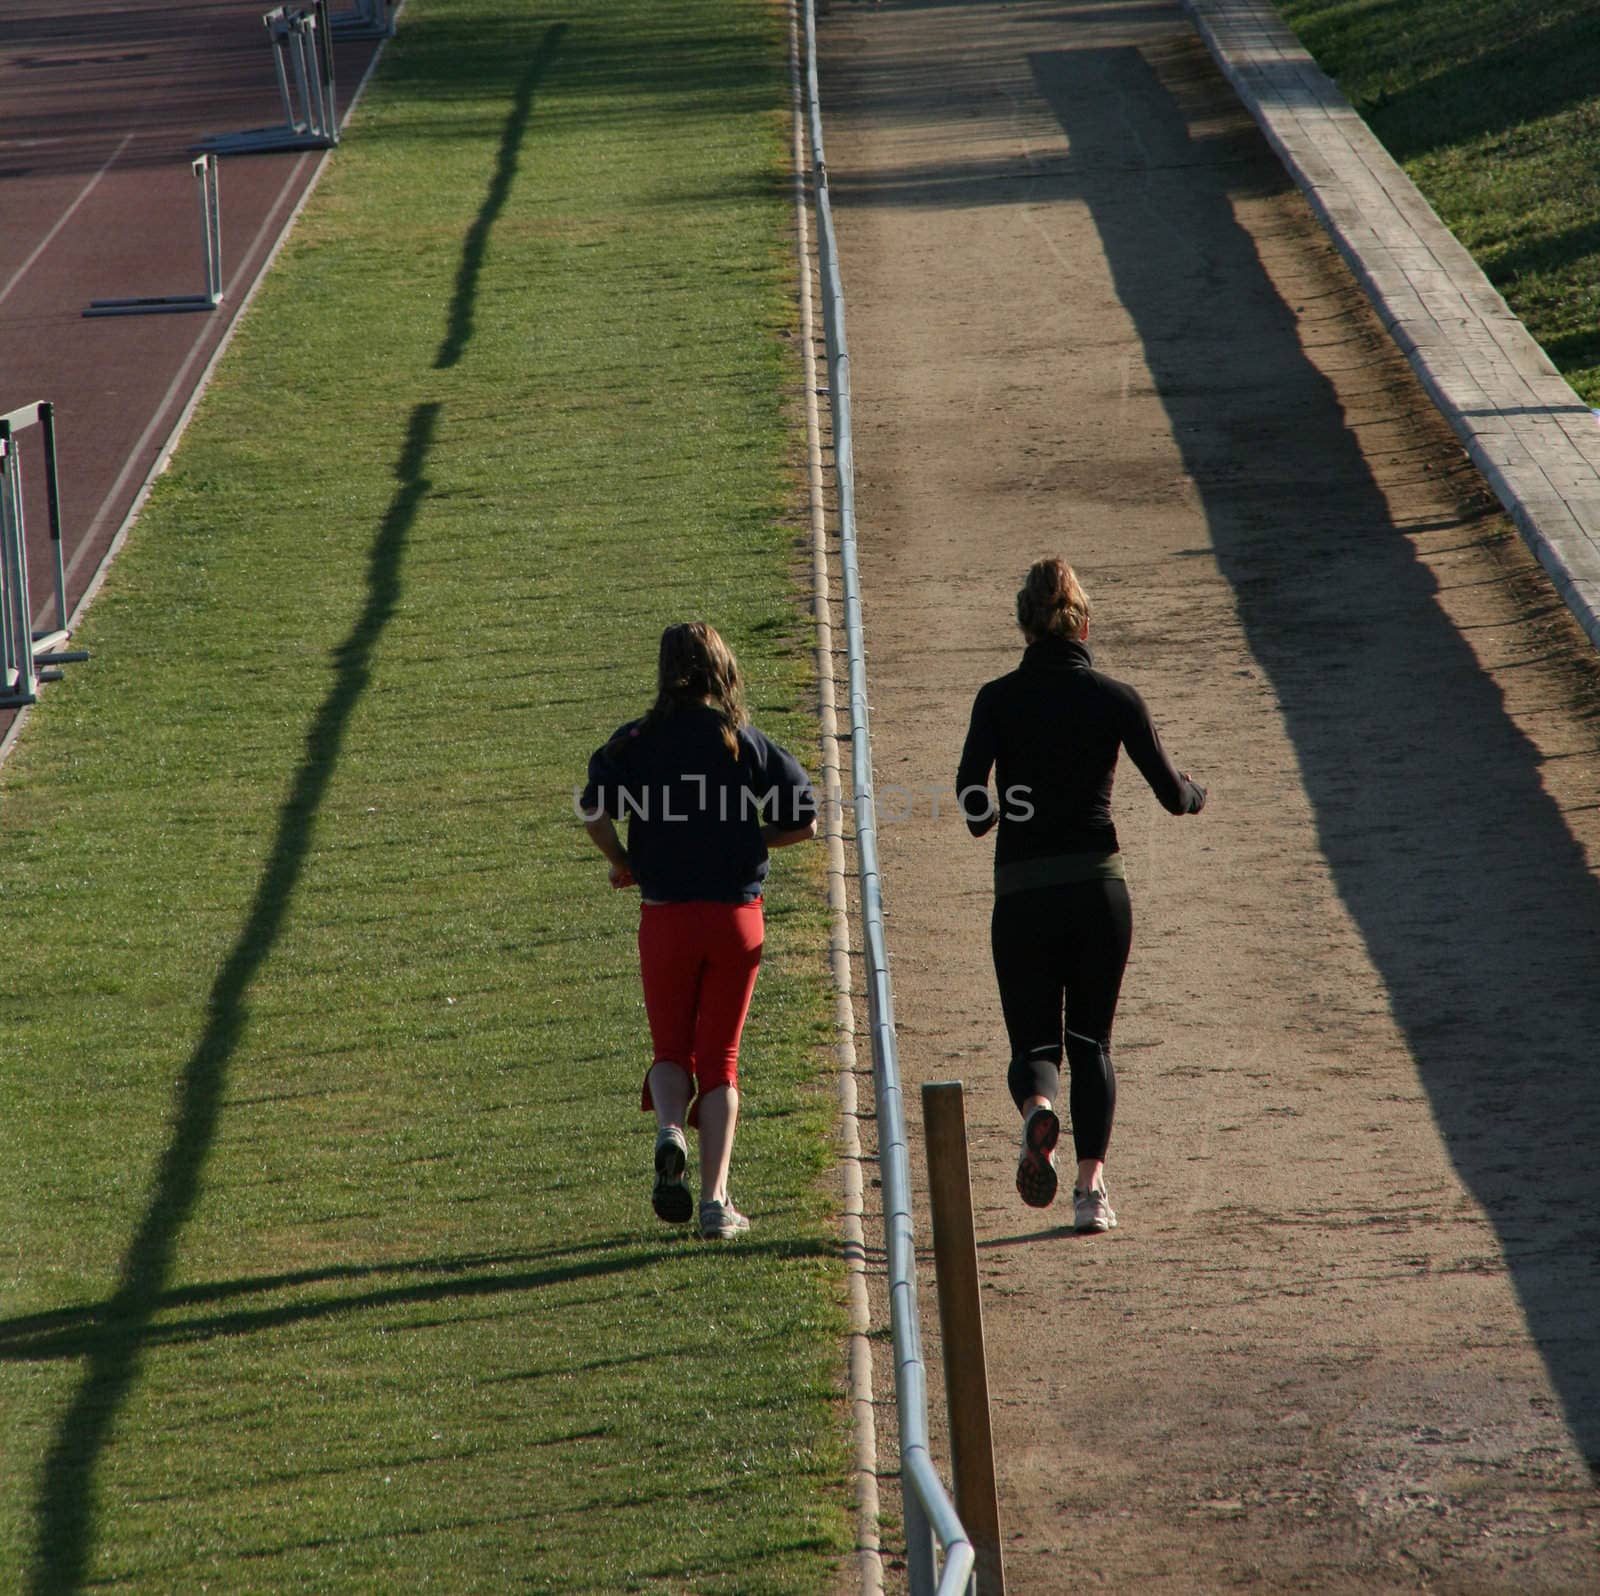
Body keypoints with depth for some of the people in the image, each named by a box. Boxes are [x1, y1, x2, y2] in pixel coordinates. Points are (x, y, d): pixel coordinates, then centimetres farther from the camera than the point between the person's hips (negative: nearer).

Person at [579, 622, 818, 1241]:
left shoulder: (637, 741, -2)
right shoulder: (748, 743, 0)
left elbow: (594, 810, -15)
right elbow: (803, 823, -2)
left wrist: (622, 863, 3)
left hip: (665, 916, 0)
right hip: (737, 917, 0)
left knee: (671, 1049, 15)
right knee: (719, 1056, 8)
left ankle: (670, 1128, -19)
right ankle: (715, 1201, -1)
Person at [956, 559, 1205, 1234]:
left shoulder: (998, 699, -3)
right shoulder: (1115, 698, -1)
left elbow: (970, 793, -12)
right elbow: (1171, 793, 2)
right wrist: (1196, 795, 25)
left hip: (1022, 894, -1)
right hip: (1099, 887, 1)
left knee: (1033, 1043, 9)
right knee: (1091, 1040, 14)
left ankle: (1038, 1109, -25)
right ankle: (1091, 1183, 1)